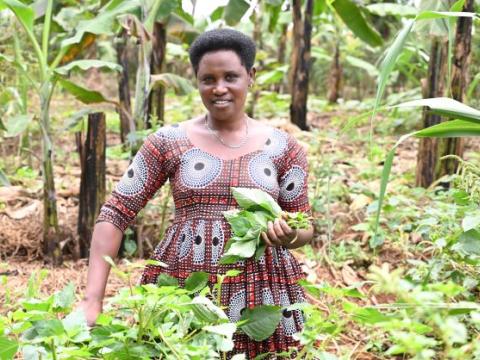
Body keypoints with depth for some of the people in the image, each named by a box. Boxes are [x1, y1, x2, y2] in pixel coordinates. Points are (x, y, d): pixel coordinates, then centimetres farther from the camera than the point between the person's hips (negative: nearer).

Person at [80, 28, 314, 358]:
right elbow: (114, 215, -2)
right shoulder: (169, 142, -1)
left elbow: (305, 228, 10)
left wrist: (288, 235, -15)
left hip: (259, 295, 1)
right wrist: (92, 300, -11)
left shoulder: (283, 148, 2)